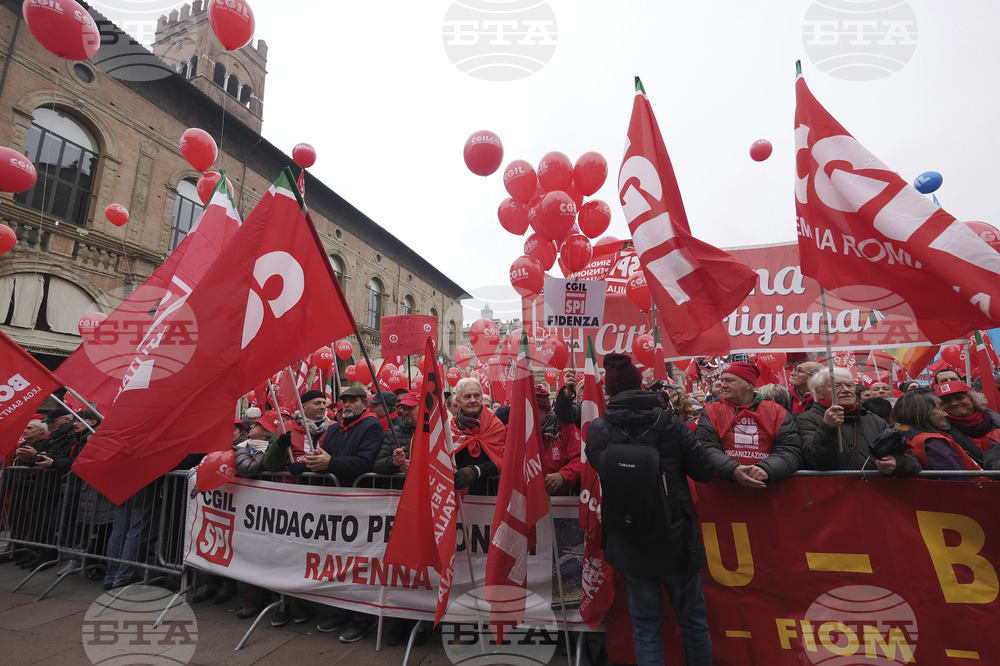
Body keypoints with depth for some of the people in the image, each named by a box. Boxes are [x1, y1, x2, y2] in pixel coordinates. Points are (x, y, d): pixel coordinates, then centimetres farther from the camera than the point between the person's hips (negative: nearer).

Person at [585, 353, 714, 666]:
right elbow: (704, 470, -8)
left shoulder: (598, 429, -11)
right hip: (676, 537, 0)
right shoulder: (668, 421, -12)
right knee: (693, 622, 21)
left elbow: (598, 465, 2)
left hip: (630, 545, 0)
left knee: (645, 626, 16)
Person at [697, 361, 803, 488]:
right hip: (724, 484, -1)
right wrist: (733, 470, -20)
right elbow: (707, 448, -4)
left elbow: (791, 451, 1)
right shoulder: (711, 412, 7)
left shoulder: (776, 412, 9)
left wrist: (766, 469, -17)